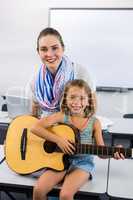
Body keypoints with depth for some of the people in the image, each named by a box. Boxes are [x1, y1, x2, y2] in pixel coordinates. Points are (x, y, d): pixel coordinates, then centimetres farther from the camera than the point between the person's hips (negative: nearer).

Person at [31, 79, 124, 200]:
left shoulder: (94, 123, -2)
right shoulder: (61, 116, -3)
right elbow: (35, 128, -13)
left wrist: (113, 153, -22)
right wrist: (58, 139, -21)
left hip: (83, 163, -1)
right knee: (38, 190, -17)